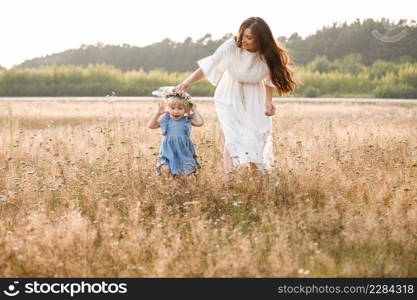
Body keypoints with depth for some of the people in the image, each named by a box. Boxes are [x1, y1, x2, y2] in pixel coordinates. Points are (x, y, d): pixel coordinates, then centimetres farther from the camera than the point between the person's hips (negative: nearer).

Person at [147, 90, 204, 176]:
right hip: (168, 151, 1)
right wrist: (158, 113, 3)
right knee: (165, 170, -21)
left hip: (184, 151, 0)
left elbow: (200, 122, -13)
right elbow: (151, 125, 6)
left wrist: (194, 110, -2)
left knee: (187, 170, -17)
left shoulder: (187, 120, 2)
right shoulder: (166, 120, 7)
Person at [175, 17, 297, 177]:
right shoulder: (232, 46, -26)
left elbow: (269, 79, -3)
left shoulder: (267, 55, -19)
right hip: (230, 97, -2)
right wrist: (188, 81, -35)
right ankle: (229, 178, -10)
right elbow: (209, 65, -26)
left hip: (254, 99, 2)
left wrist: (268, 101, -12)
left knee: (258, 138, 0)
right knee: (232, 138, -14)